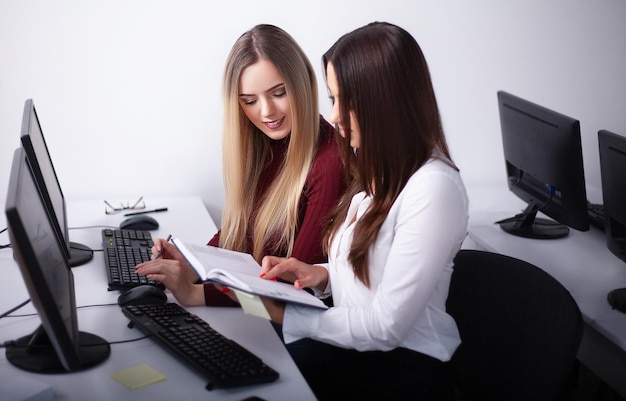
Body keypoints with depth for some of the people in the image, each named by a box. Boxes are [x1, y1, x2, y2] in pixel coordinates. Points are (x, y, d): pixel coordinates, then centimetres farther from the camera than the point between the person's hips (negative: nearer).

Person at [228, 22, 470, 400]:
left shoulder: (433, 189, -22)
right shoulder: (380, 170, 8)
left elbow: (386, 326, -20)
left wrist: (288, 317, -13)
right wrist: (321, 274, -2)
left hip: (403, 369, -8)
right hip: (353, 348, 8)